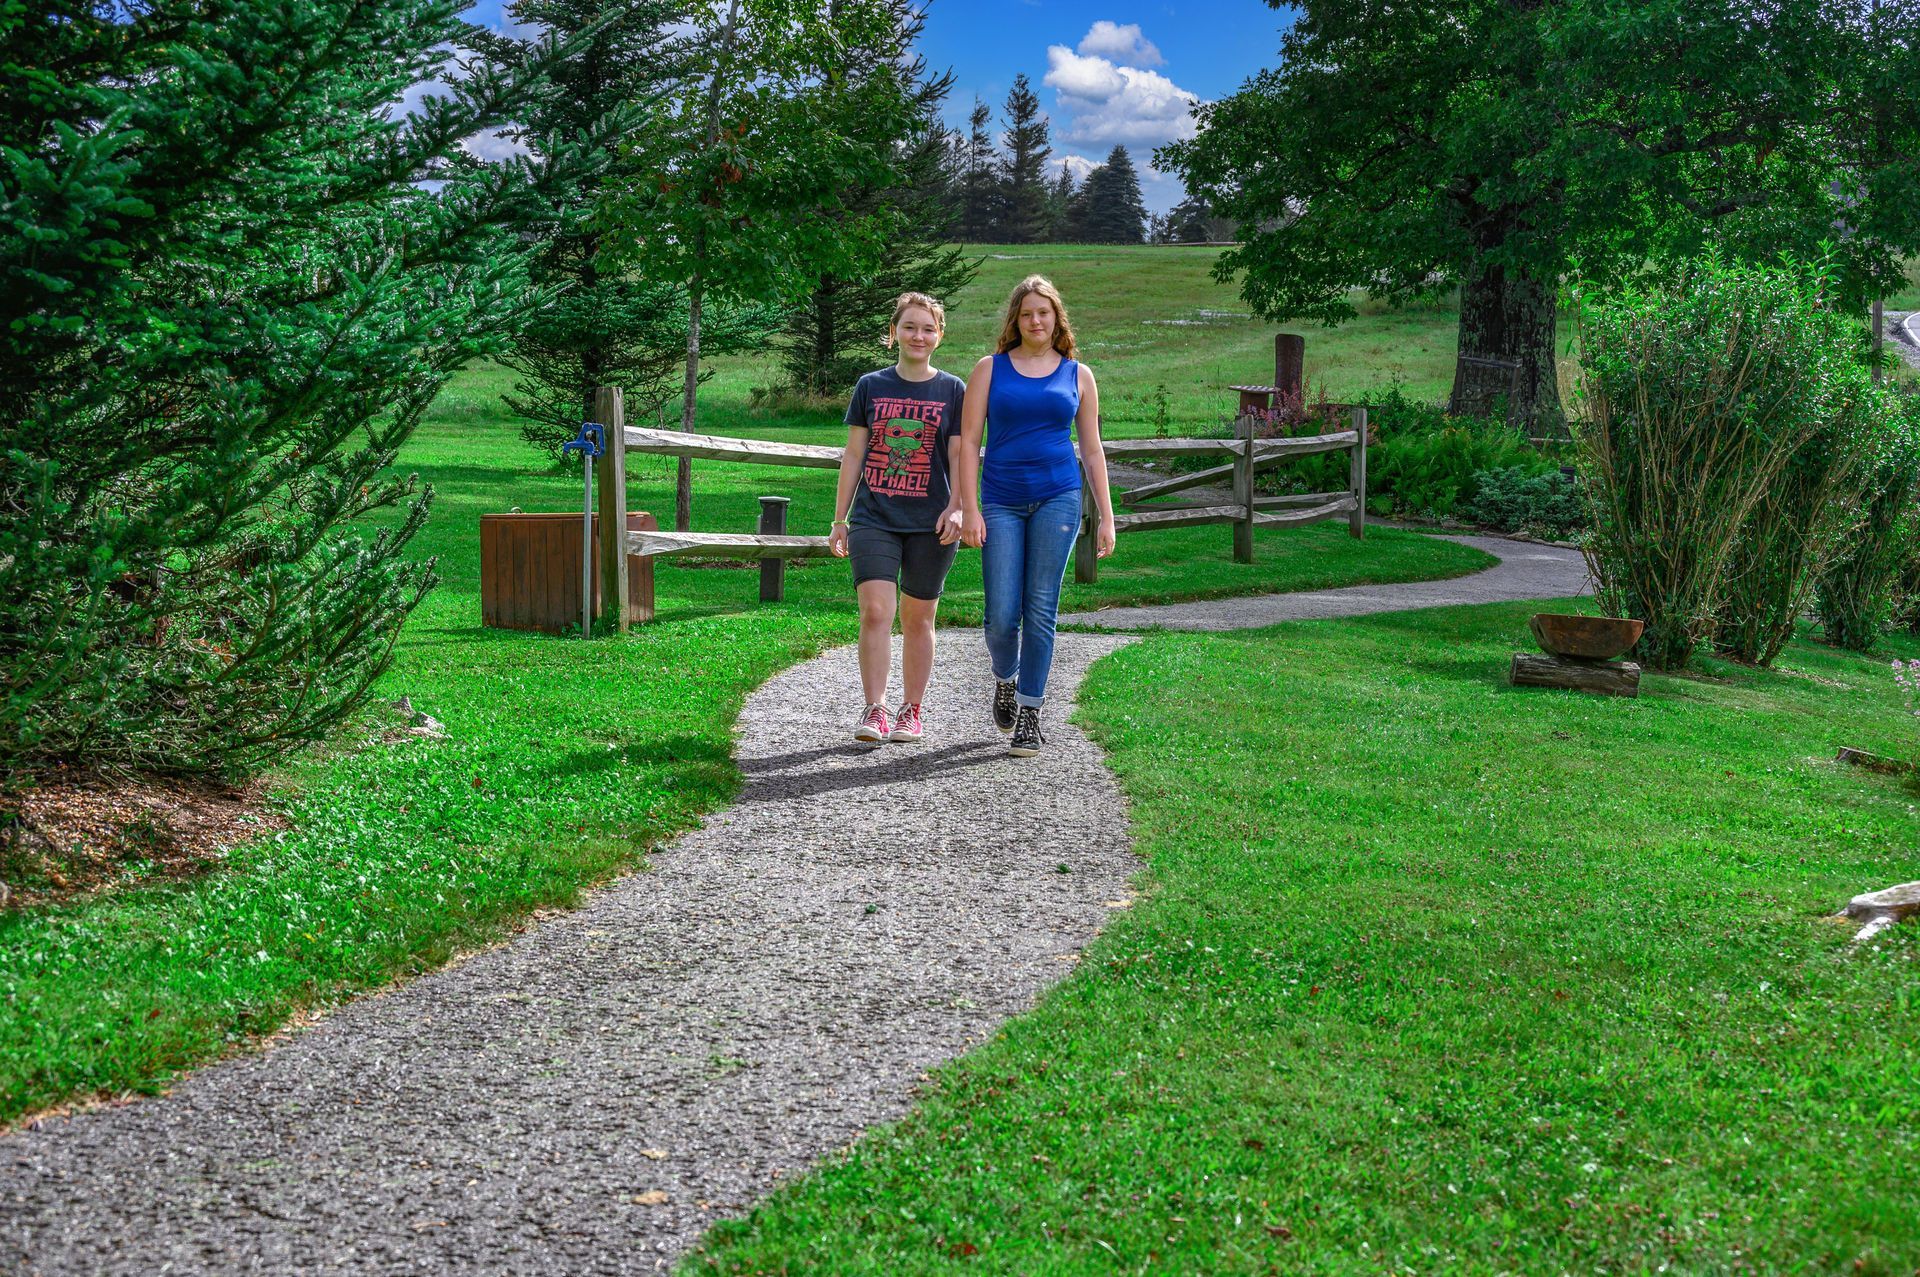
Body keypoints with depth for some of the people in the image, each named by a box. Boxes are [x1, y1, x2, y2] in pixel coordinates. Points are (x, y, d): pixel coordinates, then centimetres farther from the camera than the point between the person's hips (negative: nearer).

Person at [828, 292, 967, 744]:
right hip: (874, 518, 0)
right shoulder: (870, 386, 7)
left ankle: (911, 711, 19)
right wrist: (839, 519, 8)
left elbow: (959, 457, 3)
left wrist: (956, 507, -12)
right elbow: (853, 455, 10)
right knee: (875, 611, -13)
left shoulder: (953, 390, 4)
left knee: (917, 619, 7)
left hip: (930, 523, 0)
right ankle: (875, 710, -10)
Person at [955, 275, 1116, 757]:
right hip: (1002, 501, 0)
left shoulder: (1077, 375, 10)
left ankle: (1030, 715, 7)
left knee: (1041, 611, -3)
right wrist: (969, 509, -6)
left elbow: (1092, 450, 13)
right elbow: (968, 441, 3)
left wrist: (1106, 517, 8)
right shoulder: (990, 369, 7)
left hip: (1058, 498, 0)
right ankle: (1005, 680, 28)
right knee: (1001, 616, -5)